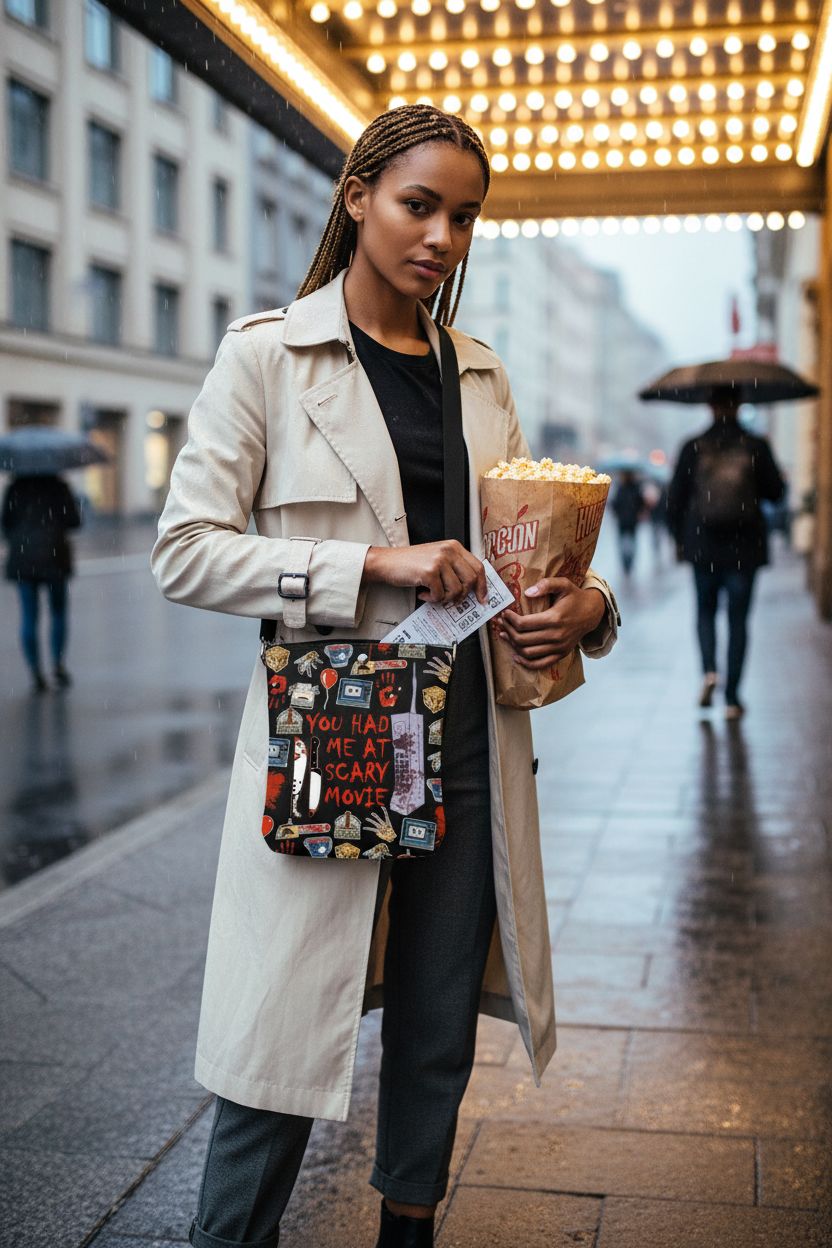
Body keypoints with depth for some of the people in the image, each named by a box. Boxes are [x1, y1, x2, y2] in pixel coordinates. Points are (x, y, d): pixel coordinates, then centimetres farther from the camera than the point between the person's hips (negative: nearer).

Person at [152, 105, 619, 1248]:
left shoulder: (478, 373, 13)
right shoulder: (267, 355, -3)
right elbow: (185, 552, -9)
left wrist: (585, 602, -3)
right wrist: (372, 564, -18)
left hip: (468, 740, 5)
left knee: (438, 1037, 15)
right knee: (283, 1049, 1)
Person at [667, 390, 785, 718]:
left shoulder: (693, 448, -2)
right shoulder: (755, 447, -4)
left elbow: (675, 498, 0)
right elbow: (775, 492, 1)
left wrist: (680, 538, 13)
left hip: (703, 546, 1)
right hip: (744, 547, 0)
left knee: (705, 610, 19)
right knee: (738, 619, 6)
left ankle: (709, 670, -5)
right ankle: (732, 698, 5)